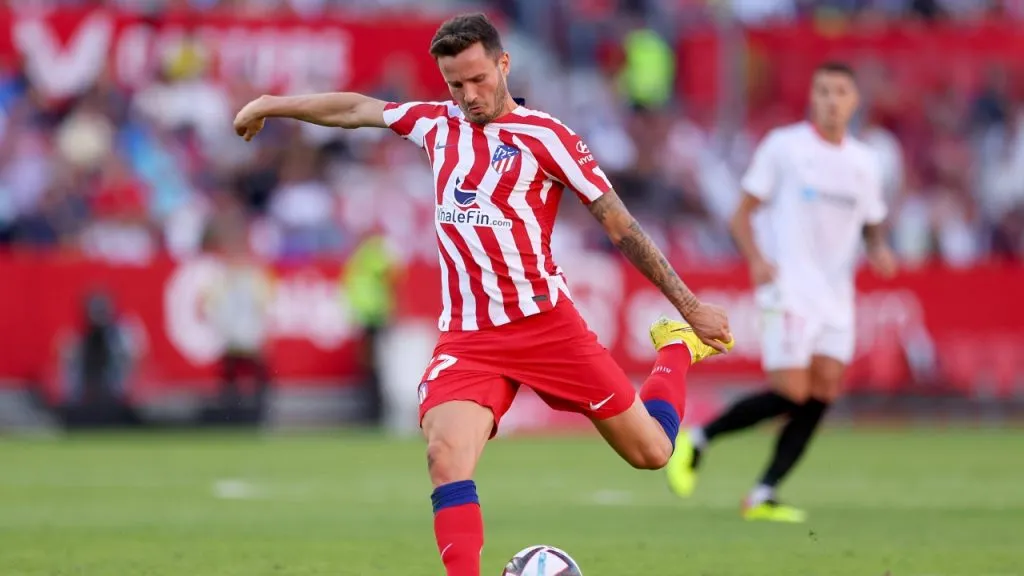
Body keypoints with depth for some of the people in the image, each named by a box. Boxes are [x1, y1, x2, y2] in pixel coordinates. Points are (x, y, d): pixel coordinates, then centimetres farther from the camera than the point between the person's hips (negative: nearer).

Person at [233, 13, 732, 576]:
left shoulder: (543, 135, -5)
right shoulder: (437, 124, 9)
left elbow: (619, 225, -3)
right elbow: (357, 109, 24)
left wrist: (690, 307, -2)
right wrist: (270, 104, 31)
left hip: (546, 324, -3)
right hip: (467, 338, 3)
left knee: (650, 451, 5)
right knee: (446, 454, -24)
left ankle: (676, 348, 37)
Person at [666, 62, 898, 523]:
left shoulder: (864, 163, 13)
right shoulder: (784, 146, -2)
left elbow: (872, 225, 23)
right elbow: (743, 213, -1)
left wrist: (879, 251, -1)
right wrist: (756, 258, -19)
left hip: (835, 295, 6)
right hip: (789, 289, -6)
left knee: (824, 389, -7)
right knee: (792, 393, -16)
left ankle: (762, 496, -1)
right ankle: (697, 440, 2)